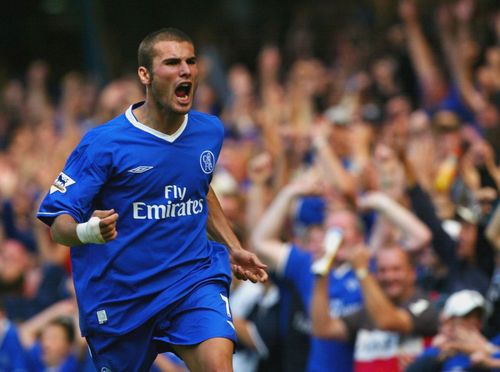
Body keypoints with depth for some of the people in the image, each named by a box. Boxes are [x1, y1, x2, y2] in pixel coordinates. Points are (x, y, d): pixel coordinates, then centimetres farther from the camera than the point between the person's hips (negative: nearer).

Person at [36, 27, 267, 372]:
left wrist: (233, 247, 23)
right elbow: (58, 222, -15)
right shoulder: (103, 143, -14)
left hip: (194, 277, 2)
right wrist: (87, 232, -37)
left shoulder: (210, 131, 3)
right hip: (120, 294, -2)